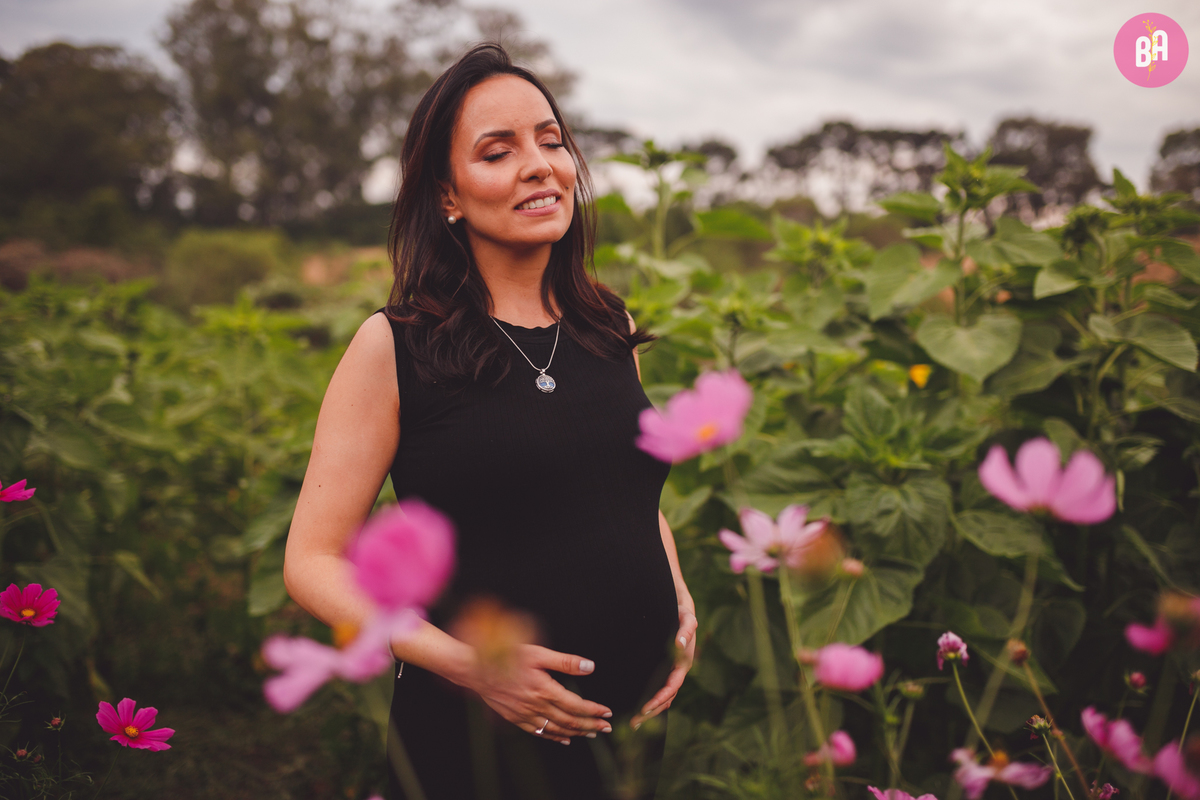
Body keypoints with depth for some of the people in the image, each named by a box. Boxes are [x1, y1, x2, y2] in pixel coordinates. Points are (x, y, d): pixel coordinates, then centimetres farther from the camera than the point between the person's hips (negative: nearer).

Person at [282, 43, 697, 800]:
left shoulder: (613, 331, 3)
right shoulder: (394, 347, -10)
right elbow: (314, 561, -8)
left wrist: (681, 607, 1)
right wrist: (465, 662, -19)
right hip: (476, 735, -4)